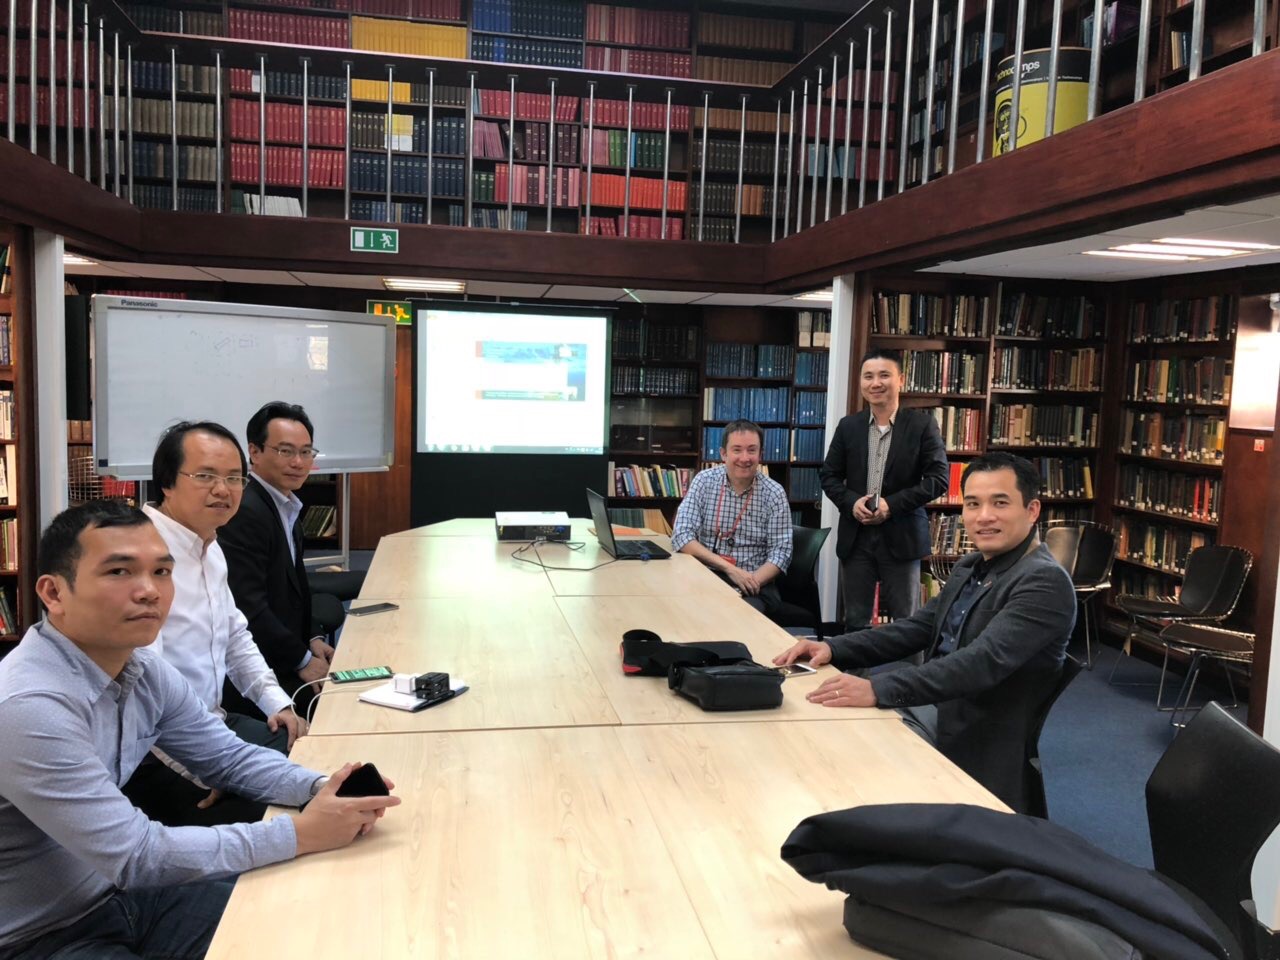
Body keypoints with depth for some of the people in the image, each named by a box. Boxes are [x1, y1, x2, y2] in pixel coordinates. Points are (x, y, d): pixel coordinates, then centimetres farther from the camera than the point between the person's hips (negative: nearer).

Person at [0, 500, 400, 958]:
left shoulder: (144, 669, -5)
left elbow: (230, 757, 6)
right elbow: (137, 856, -28)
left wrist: (319, 787, -14)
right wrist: (301, 833, -26)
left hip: (115, 896, 7)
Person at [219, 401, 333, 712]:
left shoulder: (287, 508, 12)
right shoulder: (243, 512, -19)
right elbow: (246, 606, -23)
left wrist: (310, 640, 3)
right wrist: (302, 660, -16)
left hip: (283, 659, 9)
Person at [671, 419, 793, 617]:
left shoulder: (774, 494, 0)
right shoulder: (704, 482, 0)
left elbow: (780, 551, -2)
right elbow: (682, 536, -8)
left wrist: (753, 581, -22)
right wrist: (729, 568, -18)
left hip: (756, 585, 0)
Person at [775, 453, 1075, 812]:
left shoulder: (1045, 581, -18)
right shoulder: (970, 567, 10)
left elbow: (984, 660, -30)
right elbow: (917, 629, 9)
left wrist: (877, 690, -39)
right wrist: (832, 648, -7)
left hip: (980, 749, -8)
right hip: (937, 715, 8)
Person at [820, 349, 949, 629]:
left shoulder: (922, 424, -3)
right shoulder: (848, 426, 6)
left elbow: (938, 478, -7)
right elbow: (828, 475, 10)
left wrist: (892, 505, -15)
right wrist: (851, 502, -9)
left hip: (902, 536, -3)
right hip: (855, 537, 3)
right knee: (855, 622, 11)